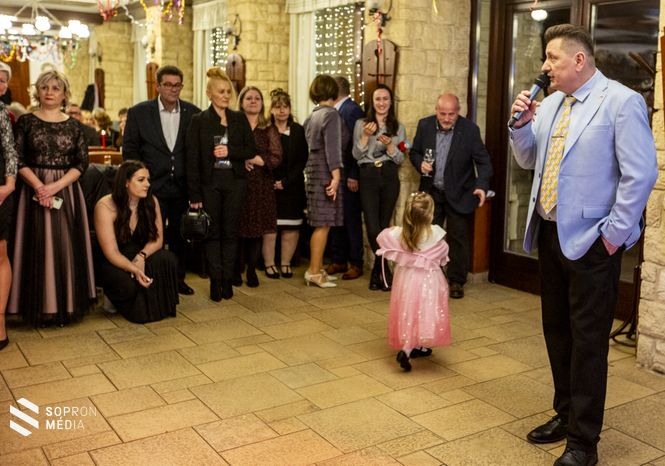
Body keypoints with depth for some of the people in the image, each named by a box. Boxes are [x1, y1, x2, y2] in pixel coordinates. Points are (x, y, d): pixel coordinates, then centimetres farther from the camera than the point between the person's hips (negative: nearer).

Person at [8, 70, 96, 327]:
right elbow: (18, 160, -2)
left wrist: (56, 185, -13)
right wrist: (39, 185, -15)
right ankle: (39, 307, 9)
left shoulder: (74, 126, 7)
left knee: (66, 246, 2)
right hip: (34, 189, -1)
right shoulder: (26, 121, 3)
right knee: (38, 247, 0)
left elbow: (81, 163, 1)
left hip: (67, 192, 1)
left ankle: (65, 305, 12)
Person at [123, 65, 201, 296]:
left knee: (180, 236, 12)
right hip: (153, 186, -2)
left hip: (182, 187, 2)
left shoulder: (193, 113, 2)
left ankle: (178, 279, 26)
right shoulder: (138, 113, -1)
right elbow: (129, 149, 1)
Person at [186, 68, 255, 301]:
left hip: (235, 181, 2)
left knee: (230, 232, 6)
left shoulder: (239, 119, 7)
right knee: (212, 232, 4)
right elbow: (192, 159, -5)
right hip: (210, 183, -2)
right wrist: (194, 194, -10)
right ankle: (215, 280, 11)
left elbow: (251, 150, 6)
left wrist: (230, 151, -13)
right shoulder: (199, 120, -2)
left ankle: (227, 279, 14)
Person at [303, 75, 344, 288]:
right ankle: (314, 272, -1)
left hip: (313, 170, 9)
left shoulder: (311, 116, 15)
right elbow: (332, 147, -18)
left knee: (320, 224, 13)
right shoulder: (331, 114, -10)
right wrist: (336, 175, -22)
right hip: (325, 173, -9)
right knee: (323, 224, -5)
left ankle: (317, 268, 19)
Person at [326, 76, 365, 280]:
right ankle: (338, 261, 23)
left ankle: (355, 263, 10)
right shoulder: (338, 111, 13)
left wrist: (353, 176, -20)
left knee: (352, 220, 0)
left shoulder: (352, 110, -13)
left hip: (347, 176, -9)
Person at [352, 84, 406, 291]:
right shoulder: (361, 124, 7)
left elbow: (400, 159, 5)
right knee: (373, 226, -10)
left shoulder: (398, 128, 10)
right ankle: (386, 272, 3)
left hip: (389, 177, 1)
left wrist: (389, 145, -13)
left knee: (384, 225, 5)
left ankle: (377, 273, 18)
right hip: (368, 177, -1)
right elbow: (356, 154, 1)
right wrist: (366, 136, -14)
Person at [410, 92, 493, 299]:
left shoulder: (470, 129, -12)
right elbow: (414, 152, 8)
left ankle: (456, 281, 15)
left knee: (458, 236, 3)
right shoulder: (425, 125, -4)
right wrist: (420, 164, -14)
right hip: (431, 192, 3)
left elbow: (483, 161, -10)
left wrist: (482, 185, -26)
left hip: (458, 194, -3)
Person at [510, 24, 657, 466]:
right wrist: (522, 123, 0)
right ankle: (566, 414, 34)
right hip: (550, 234, 7)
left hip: (591, 241, -7)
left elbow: (641, 174, -15)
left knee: (587, 341, 1)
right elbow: (529, 160, 17)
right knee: (557, 330, 17)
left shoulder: (622, 102, -12)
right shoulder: (550, 104, 10)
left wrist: (613, 233, -14)